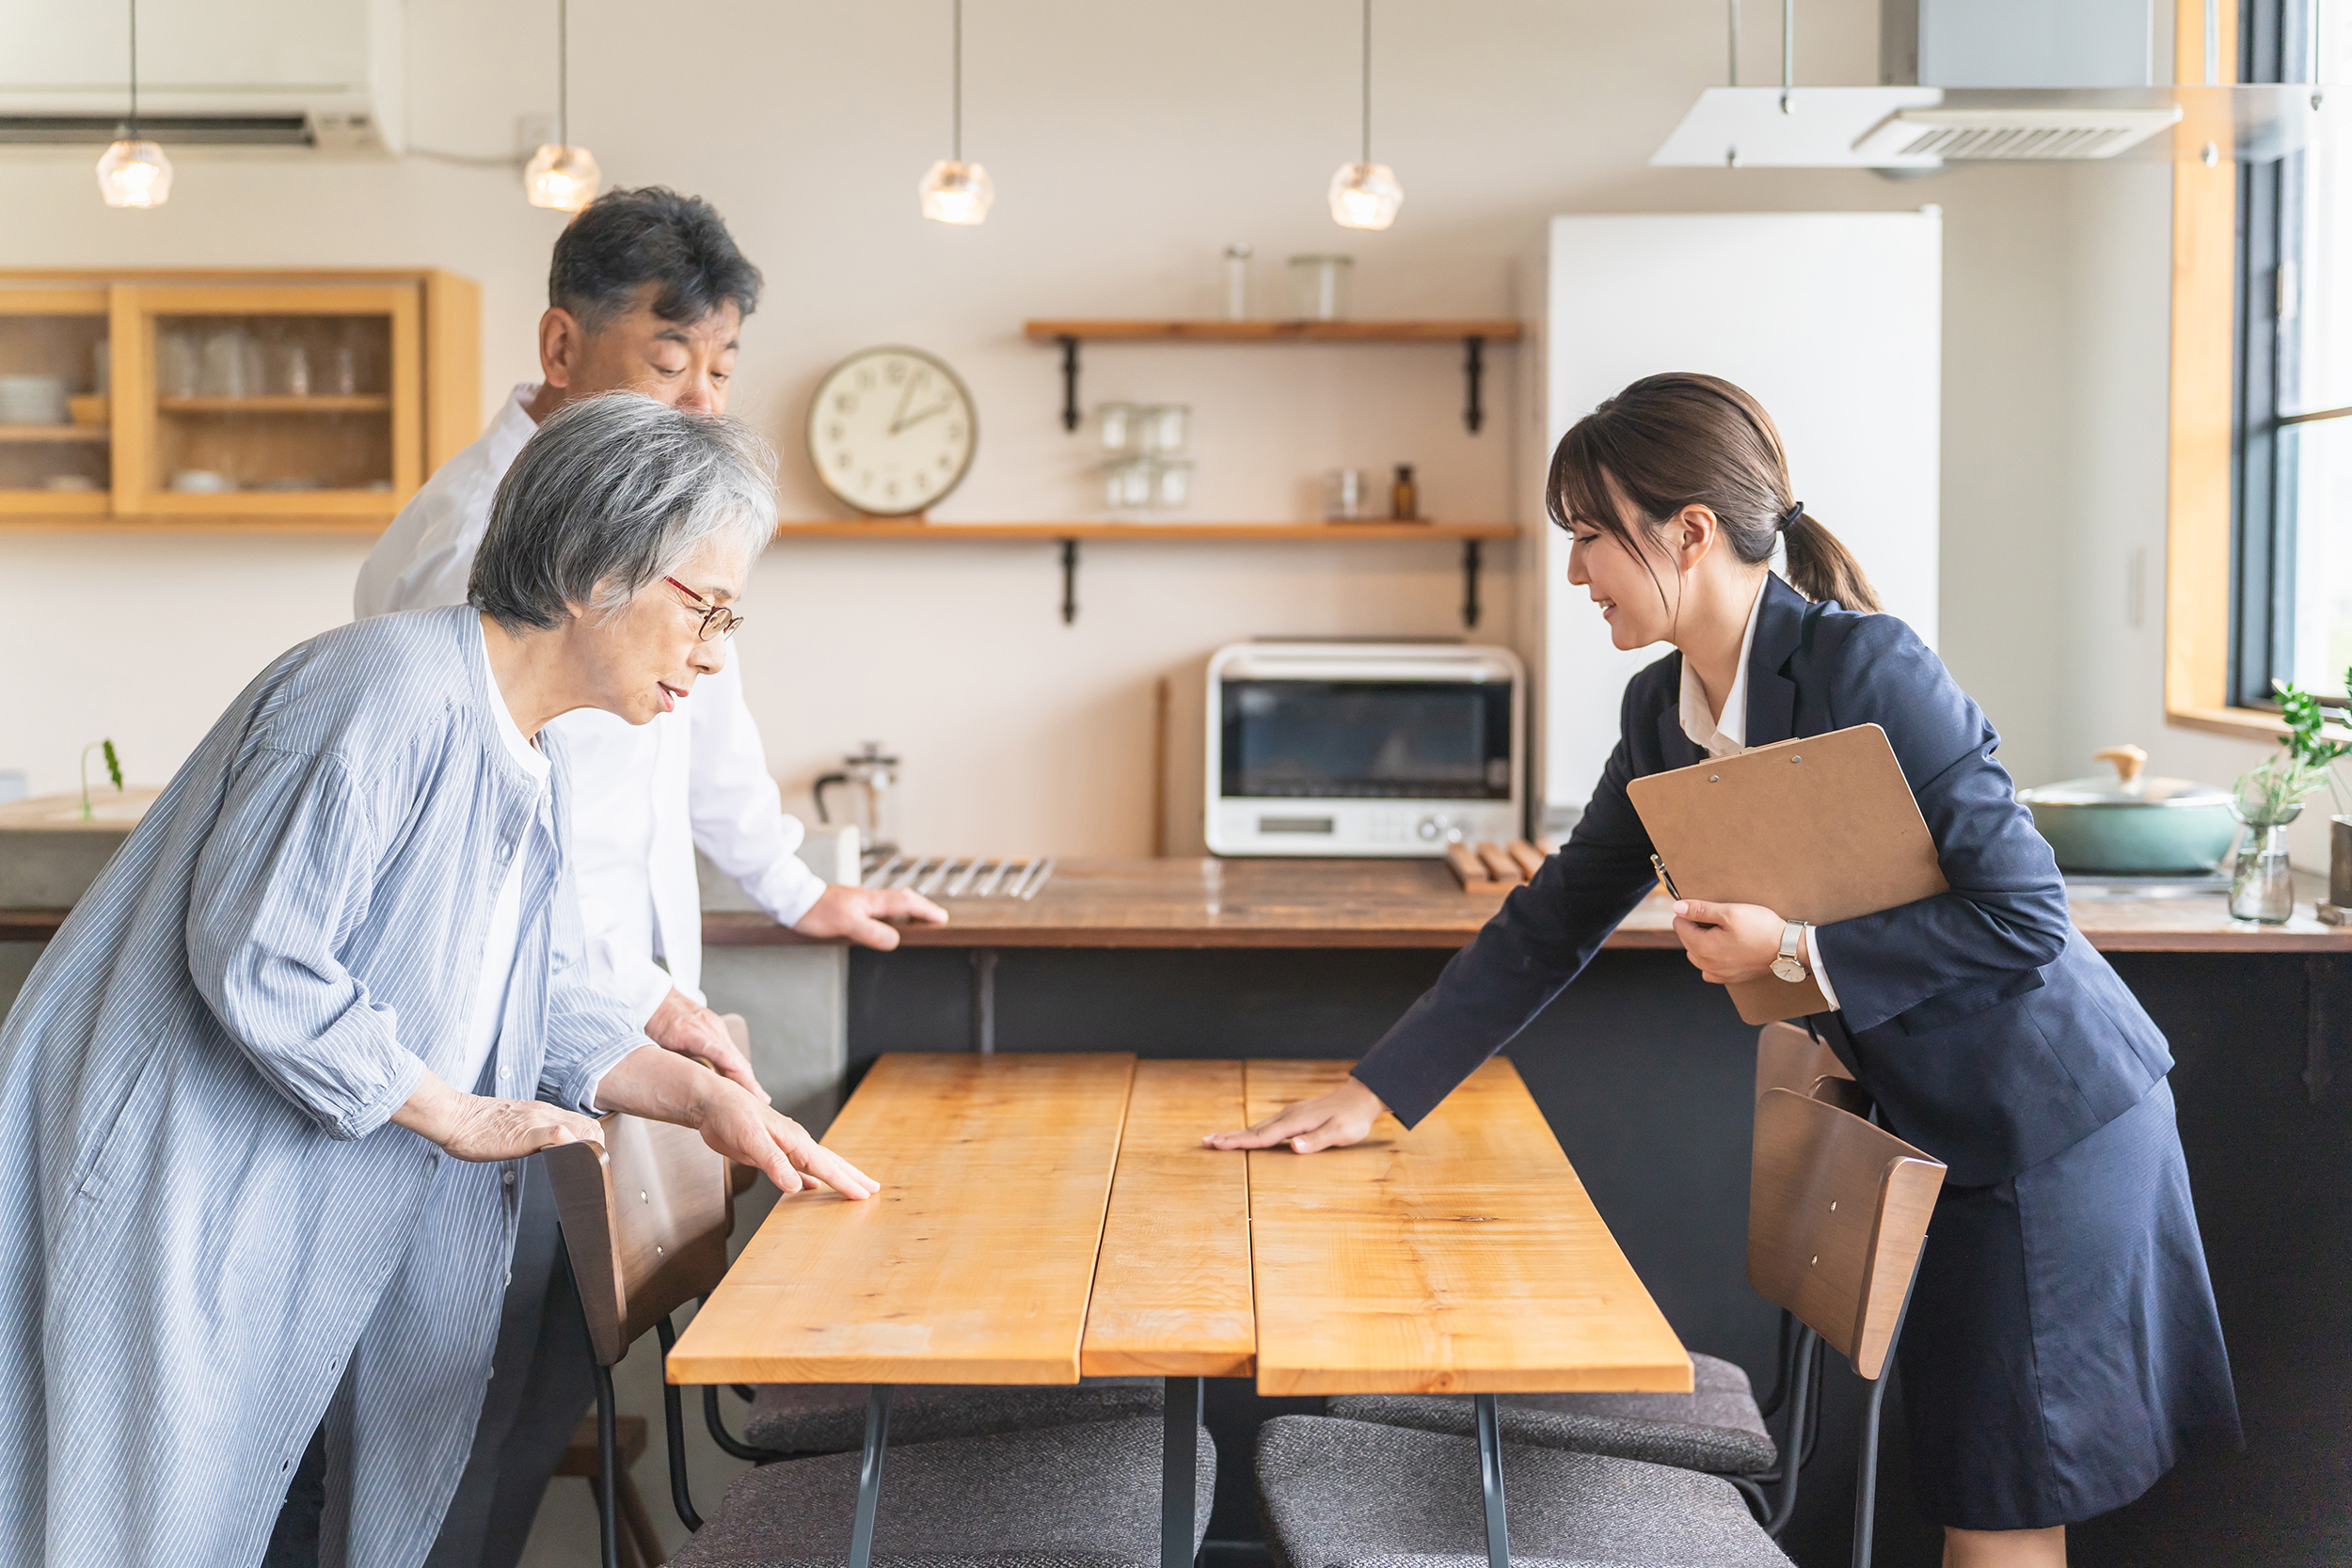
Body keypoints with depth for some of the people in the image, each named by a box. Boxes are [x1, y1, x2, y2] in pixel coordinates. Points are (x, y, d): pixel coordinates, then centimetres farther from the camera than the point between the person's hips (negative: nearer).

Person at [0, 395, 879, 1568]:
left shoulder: (538, 765, 9)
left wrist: (704, 1099, -4)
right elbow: (256, 963, -26)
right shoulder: (386, 697, -22)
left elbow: (546, 1008, 11)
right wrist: (460, 1116, -16)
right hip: (180, 1196, -9)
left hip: (331, 1228, 9)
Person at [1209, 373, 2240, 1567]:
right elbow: (1555, 920, 6)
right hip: (1940, 1124, 8)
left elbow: (2023, 913, -22)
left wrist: (1793, 949, -23)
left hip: (2051, 1121, -7)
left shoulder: (1864, 666, -23)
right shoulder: (1664, 710, 2)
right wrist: (1372, 1097, 4)